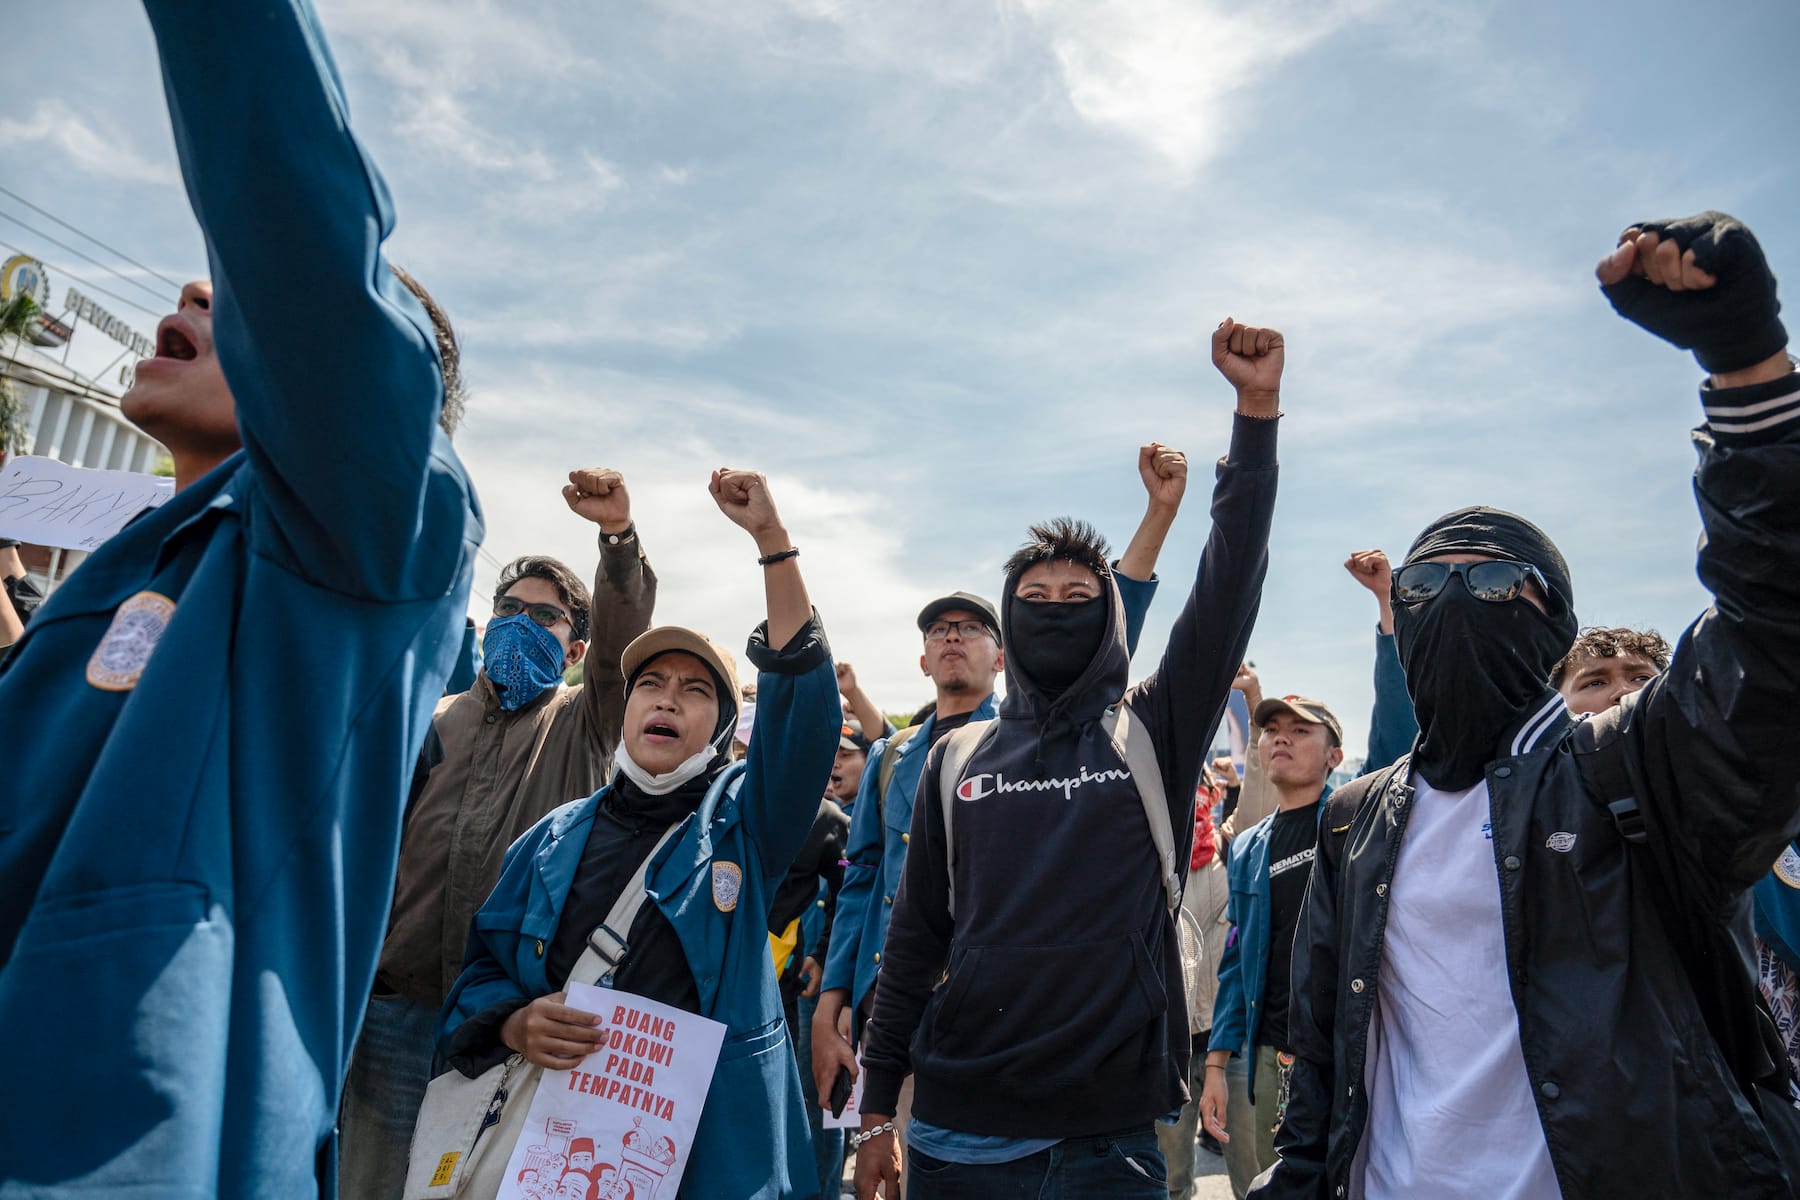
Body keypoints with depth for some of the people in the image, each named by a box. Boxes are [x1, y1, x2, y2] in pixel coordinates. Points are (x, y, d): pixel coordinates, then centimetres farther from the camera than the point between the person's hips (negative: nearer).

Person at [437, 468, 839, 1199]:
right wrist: (514, 1024, -14)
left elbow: (802, 704, -16)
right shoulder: (556, 837, 7)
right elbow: (482, 964, 10)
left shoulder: (741, 821, -2)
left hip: (715, 1138, -2)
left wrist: (772, 539, -23)